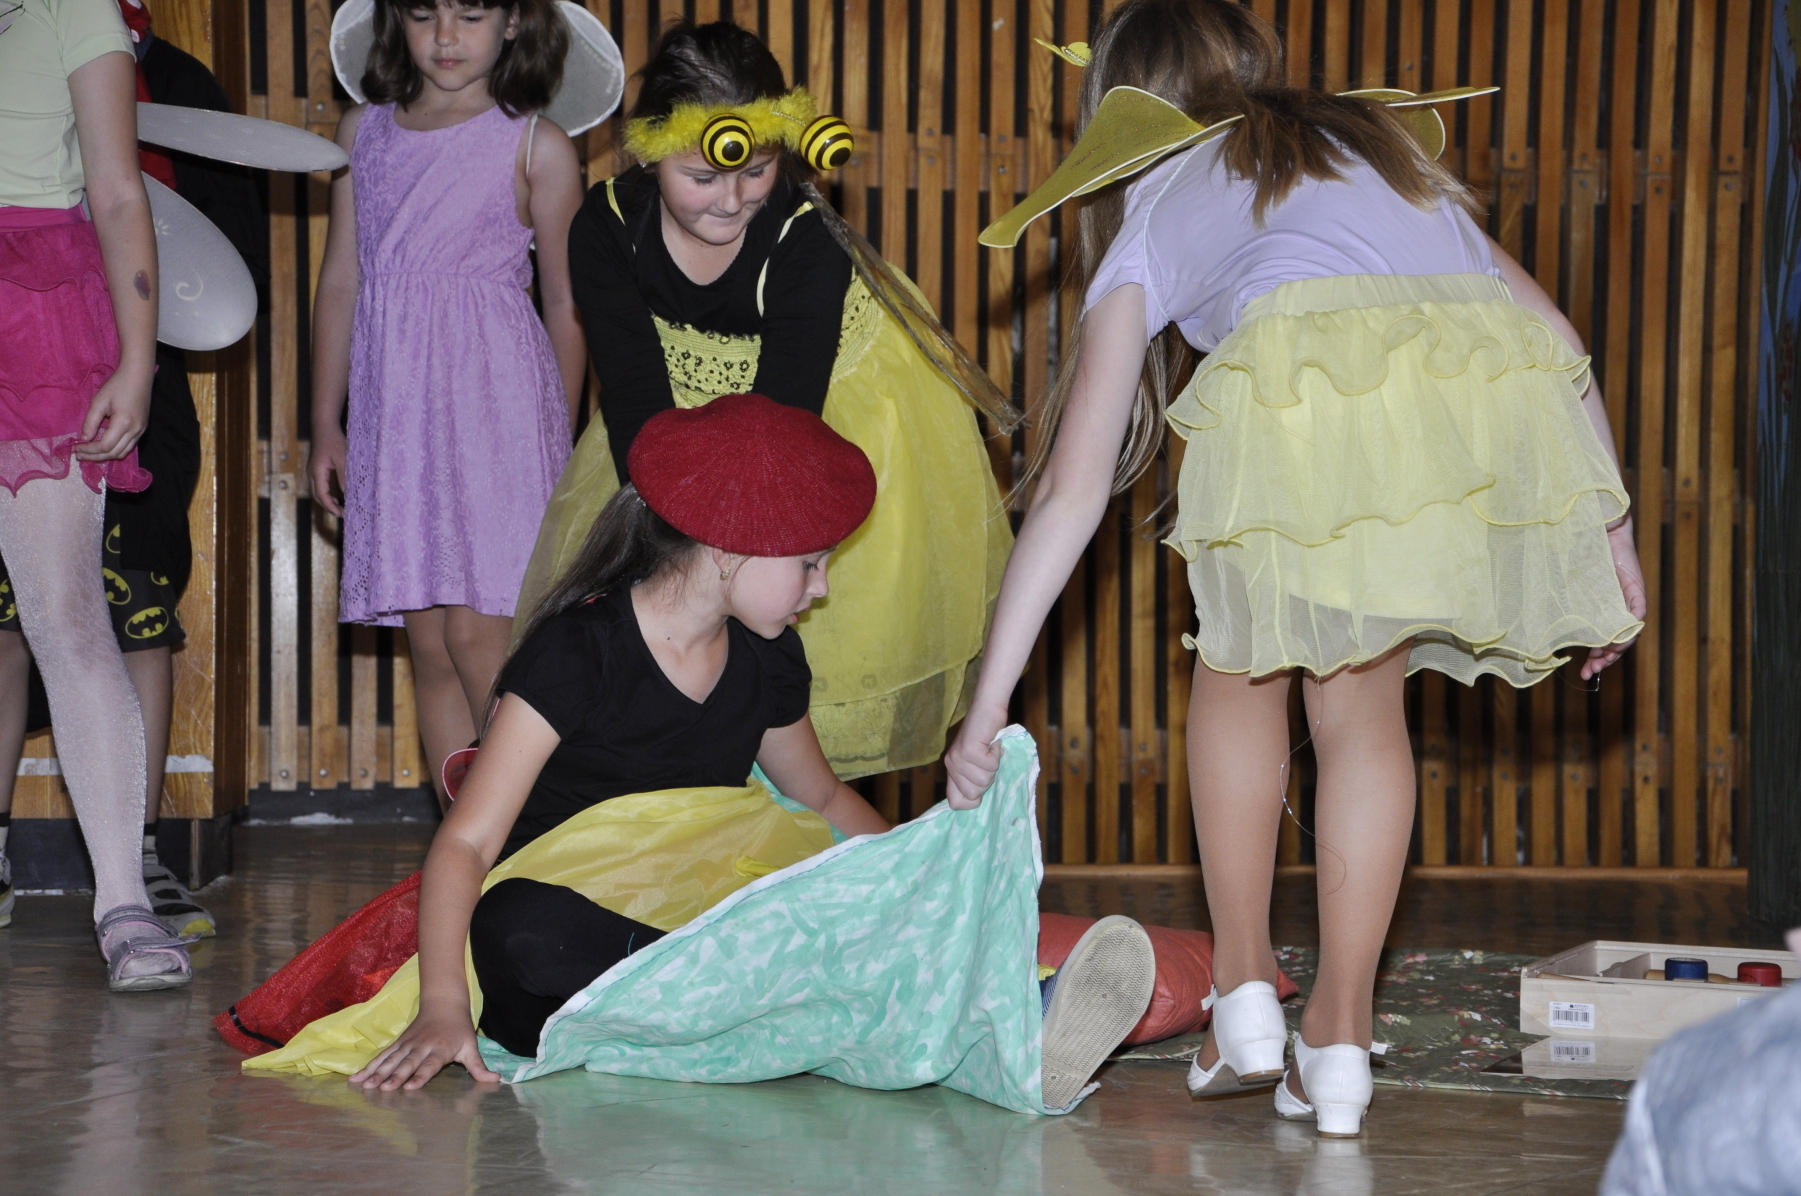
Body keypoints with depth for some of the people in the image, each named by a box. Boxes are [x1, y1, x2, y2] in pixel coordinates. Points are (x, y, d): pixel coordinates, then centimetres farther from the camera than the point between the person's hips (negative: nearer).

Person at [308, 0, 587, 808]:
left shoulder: (535, 145, 1)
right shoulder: (362, 133, 13)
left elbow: (566, 302, 5)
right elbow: (340, 280, 16)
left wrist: (562, 437, 6)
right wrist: (325, 423, 15)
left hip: (496, 397, -4)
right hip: (395, 404, 4)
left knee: (477, 634, -13)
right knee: (428, 645, 4)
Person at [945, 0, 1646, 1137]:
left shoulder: (1152, 212, 31)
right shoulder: (1383, 145, 41)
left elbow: (1073, 487, 25)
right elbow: (1555, 329, 29)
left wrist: (990, 702, 27)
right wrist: (1610, 526, 29)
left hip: (1311, 381, -3)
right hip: (1502, 384, 3)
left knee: (1243, 664, 25)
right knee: (1359, 691, 24)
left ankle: (1243, 991, 22)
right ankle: (1341, 1031, 19)